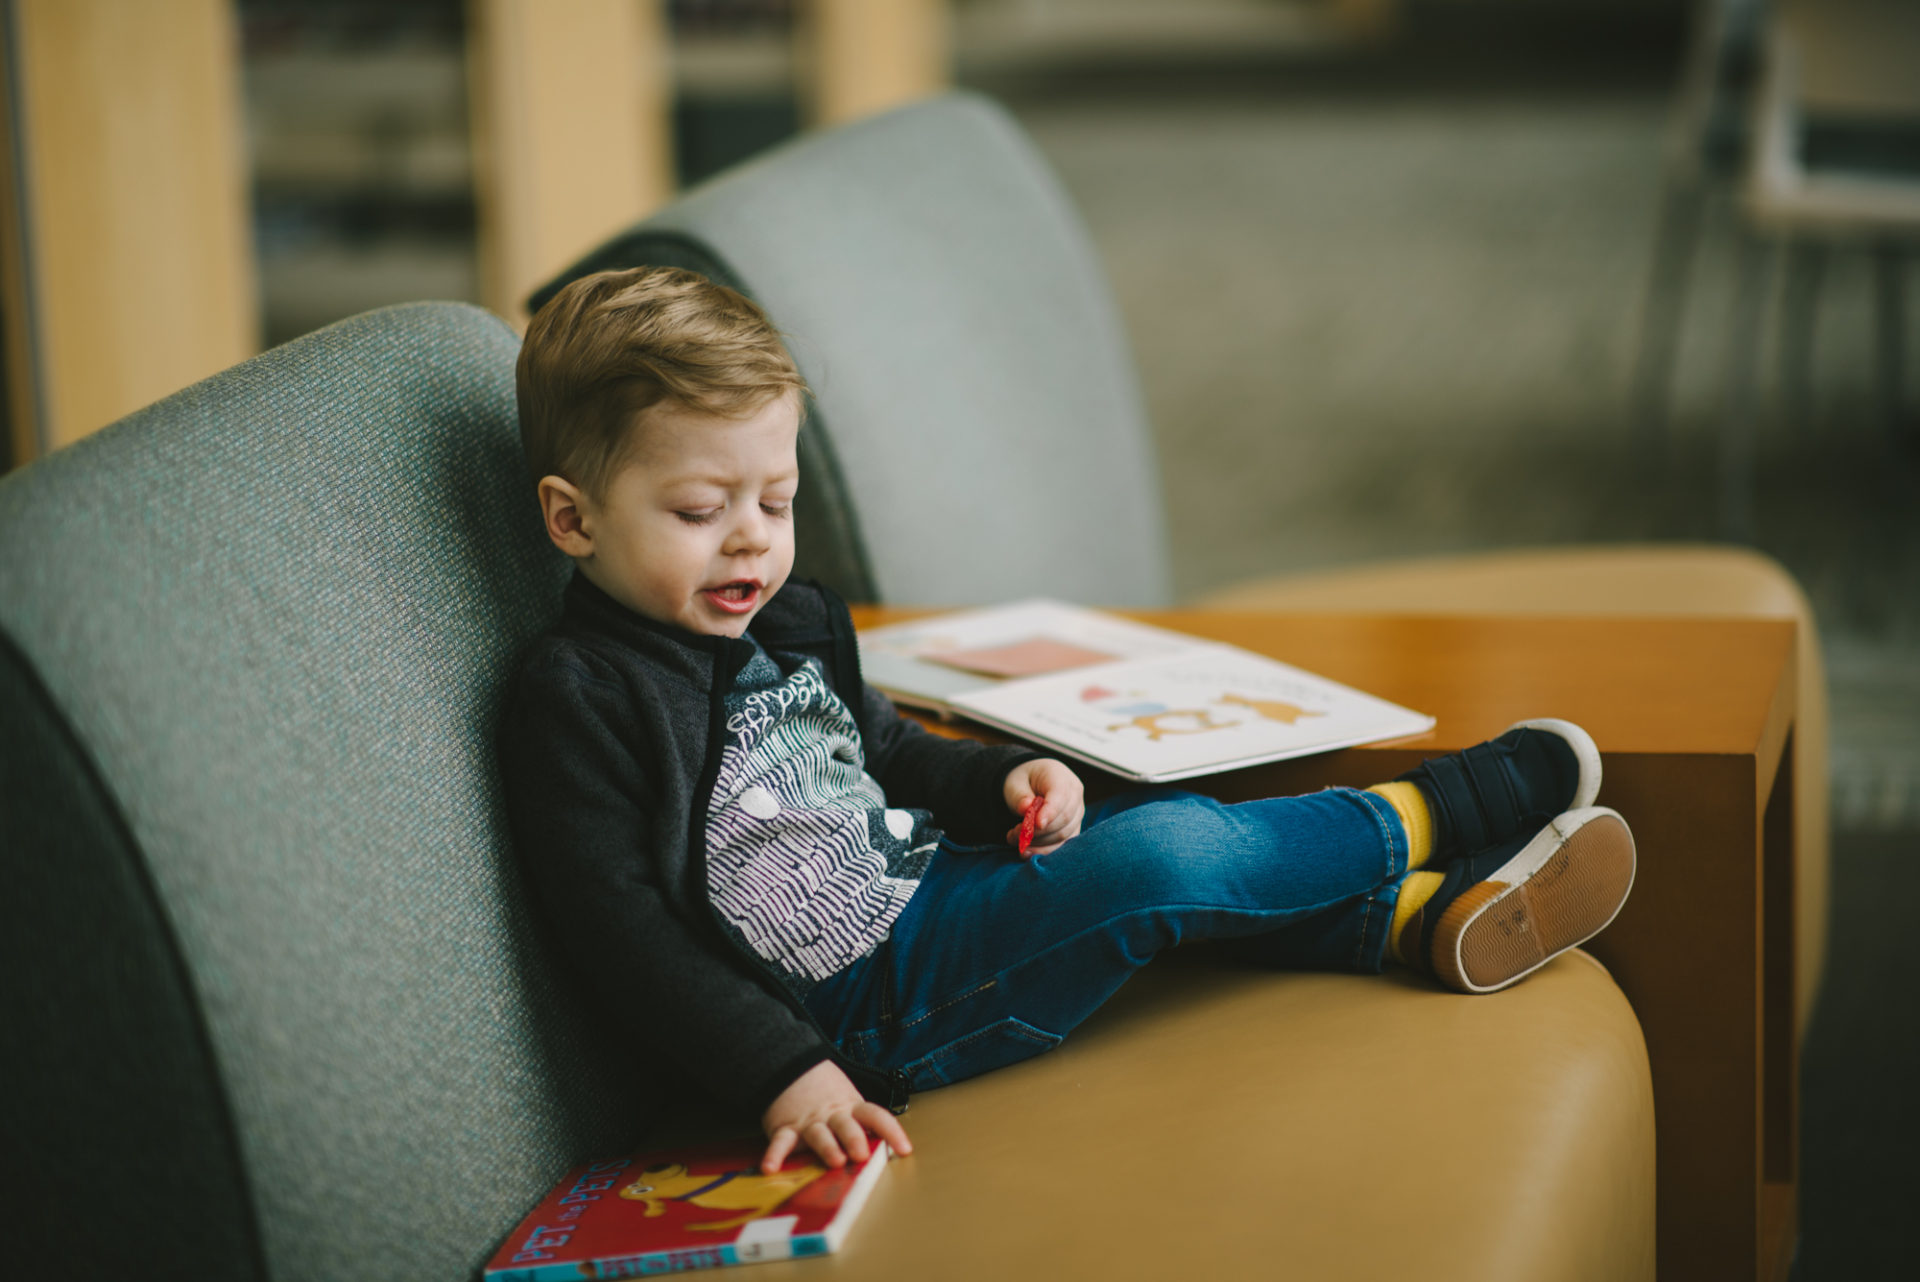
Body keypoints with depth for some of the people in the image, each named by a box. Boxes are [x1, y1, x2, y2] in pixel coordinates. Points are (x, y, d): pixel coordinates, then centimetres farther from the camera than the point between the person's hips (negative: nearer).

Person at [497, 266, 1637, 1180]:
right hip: (858, 1004, -10)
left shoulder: (790, 625, 12)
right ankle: (1434, 813, 2)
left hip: (933, 886, 10)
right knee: (1163, 859, -18)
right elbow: (620, 926, -19)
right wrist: (782, 1074, -26)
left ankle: (1426, 919, 2)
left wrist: (1001, 782, 5)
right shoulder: (574, 699, -15)